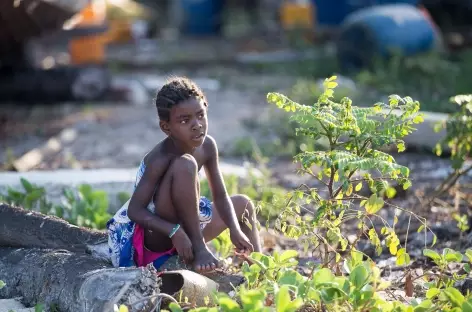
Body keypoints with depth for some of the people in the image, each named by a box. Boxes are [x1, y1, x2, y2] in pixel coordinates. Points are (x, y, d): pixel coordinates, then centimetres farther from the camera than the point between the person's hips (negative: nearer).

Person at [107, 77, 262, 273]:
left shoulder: (207, 146, -6)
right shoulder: (160, 159, -26)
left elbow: (220, 197, 1)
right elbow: (134, 210, -28)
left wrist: (235, 229, -16)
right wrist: (174, 231, -39)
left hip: (185, 231, 9)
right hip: (152, 241, -9)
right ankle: (199, 250, -23)